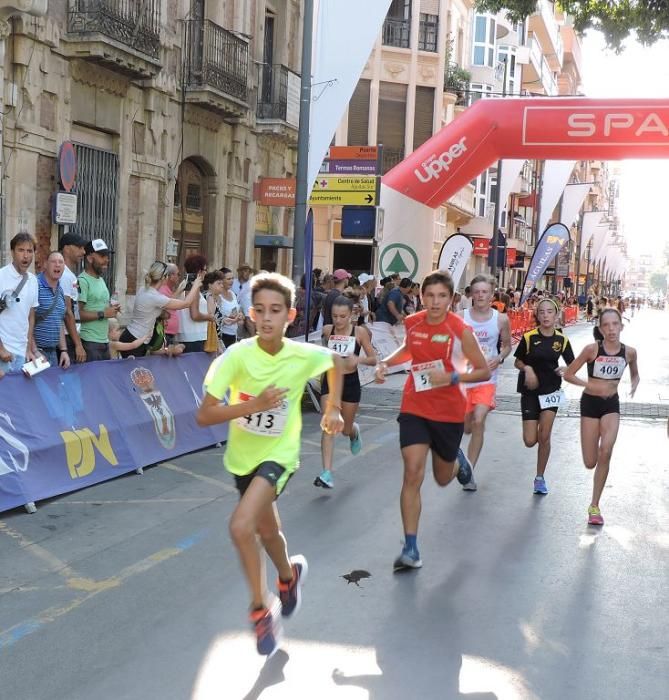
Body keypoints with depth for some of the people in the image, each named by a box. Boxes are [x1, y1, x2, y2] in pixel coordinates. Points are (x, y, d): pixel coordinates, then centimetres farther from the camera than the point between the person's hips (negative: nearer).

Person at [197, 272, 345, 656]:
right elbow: (204, 415, -23)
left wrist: (334, 408, 3)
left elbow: (336, 361, 8)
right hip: (243, 455, 3)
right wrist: (255, 404, -34)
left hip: (279, 454, -2)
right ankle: (290, 575, 56)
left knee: (241, 526, -24)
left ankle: (261, 608, -2)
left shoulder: (303, 355, -17)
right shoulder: (237, 356, -21)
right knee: (267, 530, 22)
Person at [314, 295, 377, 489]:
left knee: (346, 428, 13)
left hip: (350, 382, -1)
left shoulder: (359, 332, -9)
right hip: (330, 381, 1)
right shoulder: (327, 330, -2)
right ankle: (327, 472, -16)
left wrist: (359, 359, -24)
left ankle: (354, 432, 52)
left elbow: (374, 359, -6)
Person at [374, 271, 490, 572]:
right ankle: (410, 549, -7)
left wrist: (452, 377, -22)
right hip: (414, 408, 2)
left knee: (443, 478, 15)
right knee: (412, 473, -12)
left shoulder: (460, 330, -14)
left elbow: (484, 371, -7)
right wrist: (386, 363, 4)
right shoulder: (412, 323, -2)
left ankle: (457, 462, 55)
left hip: (449, 412, -1)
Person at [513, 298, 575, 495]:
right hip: (530, 391, -1)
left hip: (551, 390, 1)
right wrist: (527, 369, -18)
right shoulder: (529, 337, -9)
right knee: (530, 441, -4)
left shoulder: (562, 340, -3)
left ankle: (540, 477, 15)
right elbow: (518, 362, 2)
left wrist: (564, 372, -15)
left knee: (544, 437, -2)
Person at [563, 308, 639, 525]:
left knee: (605, 452, -19)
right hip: (590, 403, -1)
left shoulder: (629, 352, -5)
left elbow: (635, 374, 16)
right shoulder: (592, 349, -13)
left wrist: (634, 385, -6)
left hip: (612, 404, 1)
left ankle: (594, 506, -5)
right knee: (590, 463, -1)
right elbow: (568, 374, -7)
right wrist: (590, 385, -20)